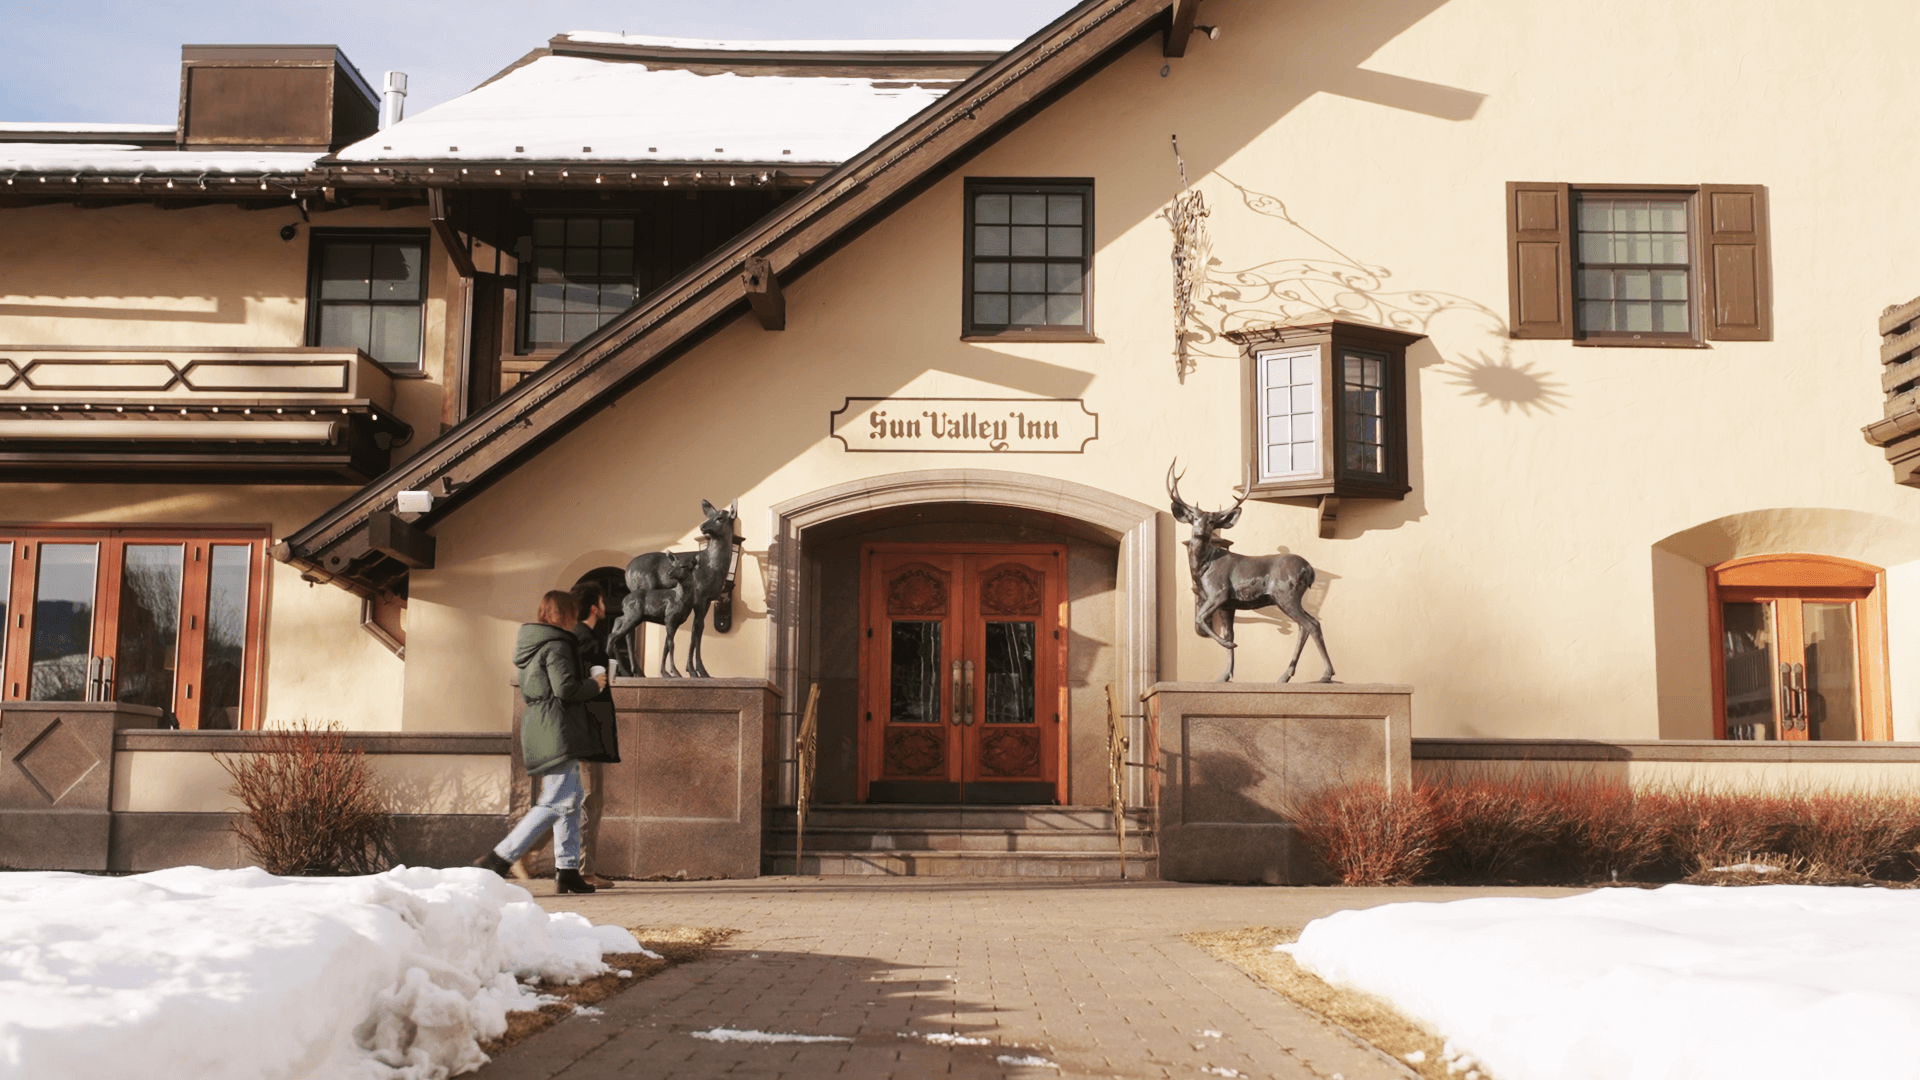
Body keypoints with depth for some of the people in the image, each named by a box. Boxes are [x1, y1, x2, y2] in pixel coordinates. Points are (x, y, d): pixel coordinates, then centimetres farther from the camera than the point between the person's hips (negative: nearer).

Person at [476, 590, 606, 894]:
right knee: (557, 802, -10)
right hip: (556, 731, -10)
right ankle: (500, 858, -12)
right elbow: (566, 688, -21)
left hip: (538, 728, 10)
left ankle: (567, 869, 11)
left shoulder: (529, 643, 18)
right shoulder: (556, 644, -11)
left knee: (571, 800, 12)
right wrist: (594, 684, -3)